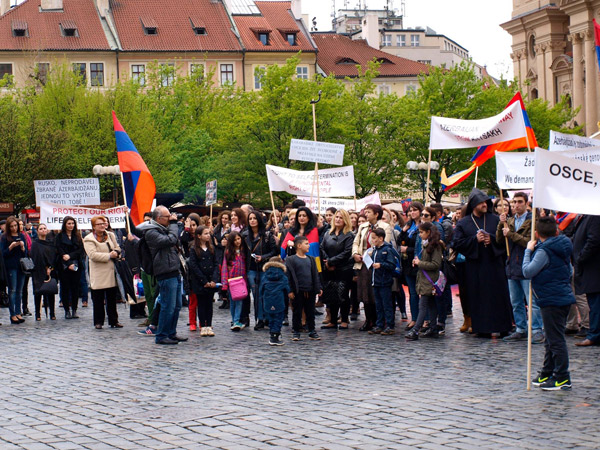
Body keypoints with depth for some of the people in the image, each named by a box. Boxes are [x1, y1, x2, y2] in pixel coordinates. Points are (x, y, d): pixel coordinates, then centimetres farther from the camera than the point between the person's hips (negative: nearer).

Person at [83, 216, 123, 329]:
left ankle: (114, 321, 16)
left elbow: (117, 248, 20)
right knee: (98, 300, 0)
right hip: (98, 275, -5)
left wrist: (116, 252, -5)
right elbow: (93, 255, -18)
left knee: (112, 299, 10)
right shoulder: (89, 239, -7)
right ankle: (98, 322, 8)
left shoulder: (111, 235, 13)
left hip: (111, 273, 5)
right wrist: (109, 256, -17)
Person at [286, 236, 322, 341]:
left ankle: (312, 331, 18)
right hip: (298, 292, -4)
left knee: (310, 312, 10)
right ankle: (296, 332, 11)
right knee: (297, 312, 3)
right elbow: (288, 276, -6)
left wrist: (318, 288, 10)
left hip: (310, 291, 4)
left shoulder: (311, 259, 12)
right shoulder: (291, 260, -4)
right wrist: (290, 291, -12)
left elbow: (315, 274, 16)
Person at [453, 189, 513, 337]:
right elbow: (458, 243, -2)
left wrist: (491, 239, -12)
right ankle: (483, 328, 5)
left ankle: (504, 328, 6)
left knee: (499, 295, 0)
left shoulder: (495, 219, 8)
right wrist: (475, 239, -12)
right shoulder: (463, 223, 5)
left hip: (494, 264, 1)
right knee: (480, 298, -1)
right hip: (475, 267, -1)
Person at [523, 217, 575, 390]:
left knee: (556, 340, -6)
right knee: (552, 340, 17)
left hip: (552, 300, -10)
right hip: (564, 297, 10)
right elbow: (570, 271, 22)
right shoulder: (561, 248, 11)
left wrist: (528, 251, -10)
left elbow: (528, 271, -21)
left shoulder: (544, 251, -16)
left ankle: (562, 379, -5)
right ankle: (547, 374, 25)